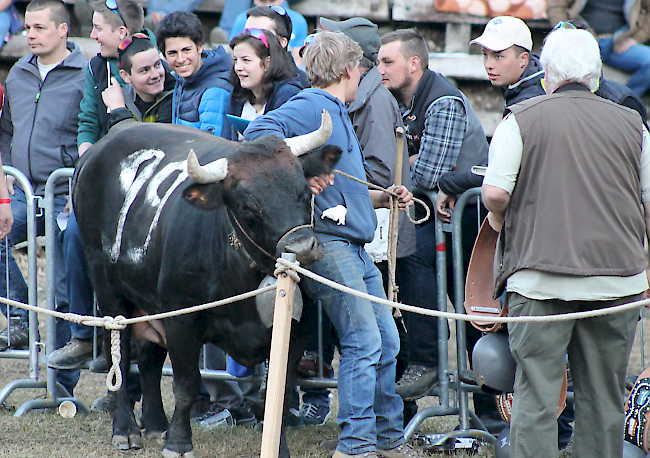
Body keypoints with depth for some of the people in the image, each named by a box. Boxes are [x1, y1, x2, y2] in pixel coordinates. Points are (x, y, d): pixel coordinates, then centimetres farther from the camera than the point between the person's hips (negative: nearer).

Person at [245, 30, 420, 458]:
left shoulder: (339, 114, 24)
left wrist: (384, 197, 18)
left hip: (355, 247, 10)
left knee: (386, 342, 12)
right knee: (364, 342, -13)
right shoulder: (311, 106, -6)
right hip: (326, 242, -10)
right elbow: (259, 131, -23)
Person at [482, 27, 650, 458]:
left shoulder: (522, 119, -2)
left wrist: (499, 219, 11)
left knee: (535, 395, 1)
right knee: (604, 400, 10)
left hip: (541, 280, -2)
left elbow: (494, 192, -11)